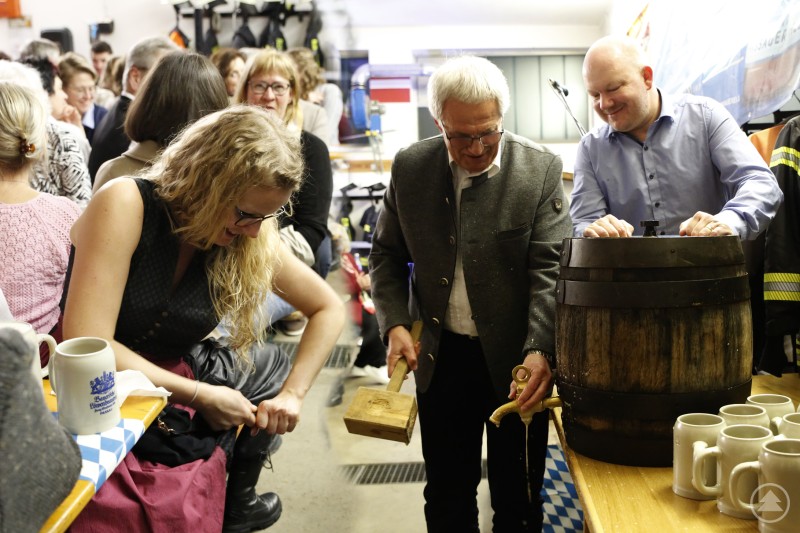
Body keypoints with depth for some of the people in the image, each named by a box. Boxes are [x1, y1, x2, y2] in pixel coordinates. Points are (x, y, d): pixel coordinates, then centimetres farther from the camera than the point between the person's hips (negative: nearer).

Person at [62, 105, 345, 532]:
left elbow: (329, 308, 2)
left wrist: (293, 393, -8)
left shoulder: (252, 240, -9)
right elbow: (86, 348, -28)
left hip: (178, 375, 6)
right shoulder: (125, 205, -24)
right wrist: (201, 396, -22)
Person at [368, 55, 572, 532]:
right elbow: (387, 253, 7)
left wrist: (540, 350, -26)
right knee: (446, 493, 15)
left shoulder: (541, 168, -10)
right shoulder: (410, 166, -1)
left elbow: (550, 268, -13)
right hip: (441, 355, 2)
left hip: (516, 358, -2)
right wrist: (396, 323, -7)